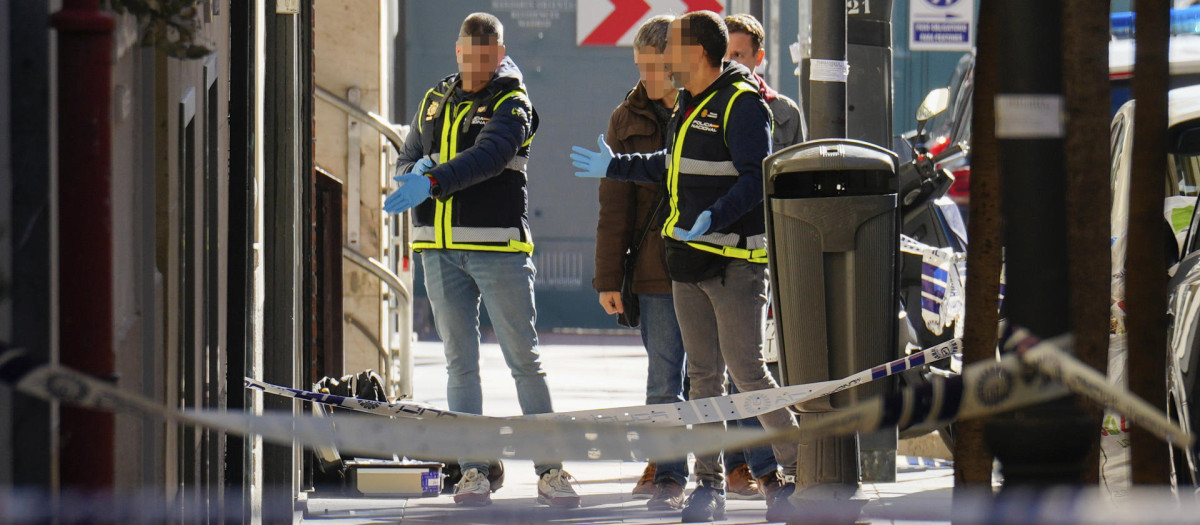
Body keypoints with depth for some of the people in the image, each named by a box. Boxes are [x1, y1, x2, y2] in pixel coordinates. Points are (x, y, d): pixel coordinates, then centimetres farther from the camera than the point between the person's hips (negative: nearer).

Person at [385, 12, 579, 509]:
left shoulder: (512, 104, -4)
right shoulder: (435, 101, 15)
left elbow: (489, 156, -22)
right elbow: (408, 157, 20)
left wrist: (433, 182, -36)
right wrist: (416, 172, -5)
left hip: (499, 247, -5)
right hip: (439, 247, 5)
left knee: (524, 360, -3)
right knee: (460, 362, 5)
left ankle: (550, 470, 0)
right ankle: (473, 470, 7)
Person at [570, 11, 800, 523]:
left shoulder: (742, 104, -12)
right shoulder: (688, 105, 16)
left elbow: (755, 179, -20)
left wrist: (715, 218, -33)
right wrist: (614, 168, 40)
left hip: (735, 260, -9)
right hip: (687, 257, 9)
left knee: (747, 371, -10)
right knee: (702, 374, 8)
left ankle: (797, 471, 0)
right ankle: (709, 484, 13)